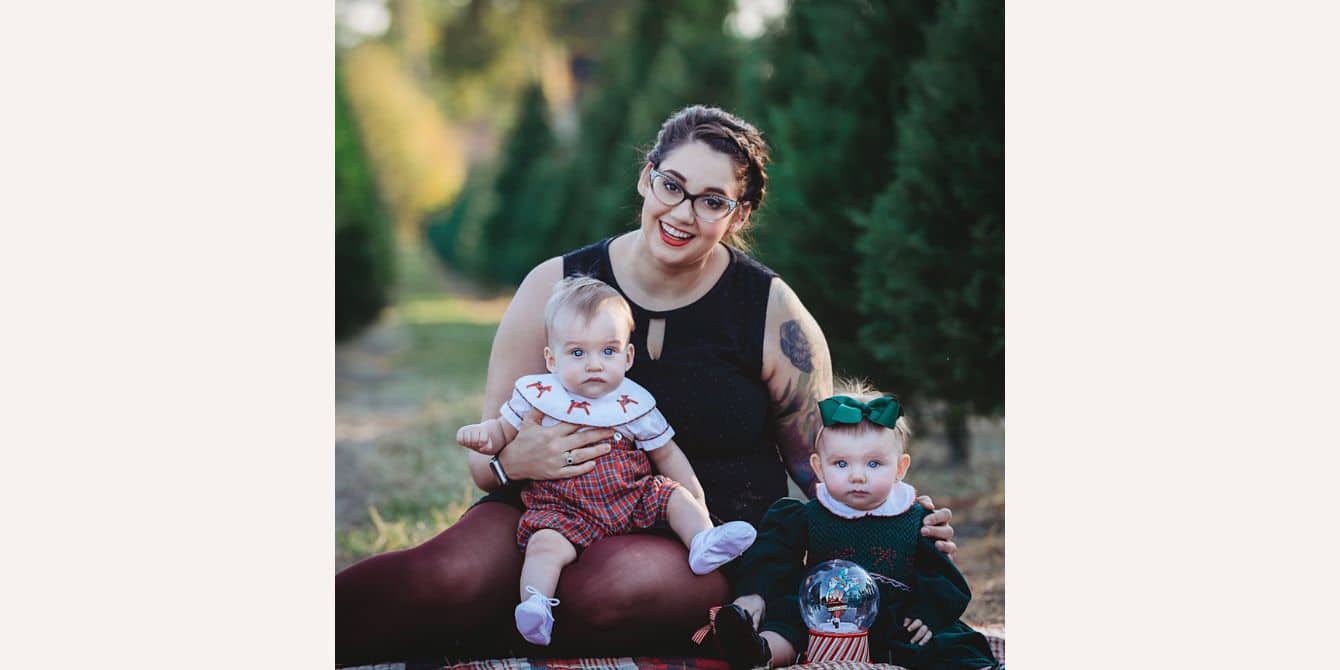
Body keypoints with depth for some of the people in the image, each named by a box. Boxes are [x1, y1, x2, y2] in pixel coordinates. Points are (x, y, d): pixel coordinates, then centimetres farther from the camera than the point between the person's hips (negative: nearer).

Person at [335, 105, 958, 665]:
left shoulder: (772, 312, 2)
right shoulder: (556, 286, 3)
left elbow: (820, 460, 9)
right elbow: (483, 456, 6)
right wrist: (512, 459, -18)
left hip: (714, 529, -1)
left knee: (637, 580, -37)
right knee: (462, 570, -35)